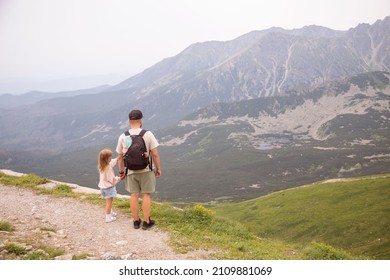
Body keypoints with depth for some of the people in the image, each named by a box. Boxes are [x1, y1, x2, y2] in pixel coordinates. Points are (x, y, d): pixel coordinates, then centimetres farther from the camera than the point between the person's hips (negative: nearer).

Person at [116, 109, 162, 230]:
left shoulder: (123, 137, -5)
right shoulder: (148, 134, -13)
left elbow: (120, 157, 1)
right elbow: (155, 154, -12)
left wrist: (121, 172, 13)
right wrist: (158, 168, 0)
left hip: (131, 171, 2)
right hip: (146, 170, -2)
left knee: (134, 195, 12)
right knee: (146, 195, 7)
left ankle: (136, 221, 21)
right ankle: (146, 222, 13)